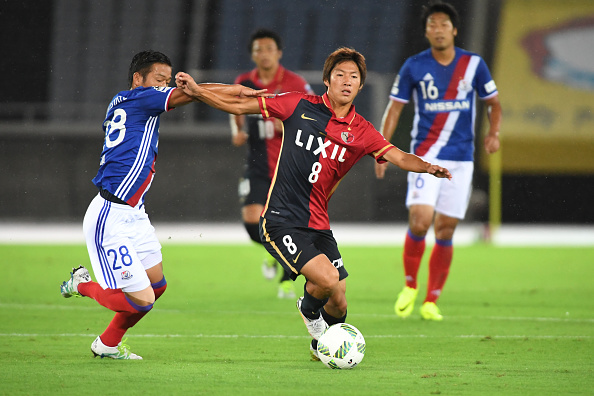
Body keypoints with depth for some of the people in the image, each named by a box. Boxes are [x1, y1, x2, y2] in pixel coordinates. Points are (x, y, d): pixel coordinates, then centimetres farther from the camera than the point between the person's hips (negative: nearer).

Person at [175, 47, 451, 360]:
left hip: (318, 226, 4)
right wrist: (196, 91, -5)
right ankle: (308, 309, 14)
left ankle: (321, 345, 37)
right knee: (328, 280, -23)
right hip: (280, 221, -4)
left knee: (338, 304, 2)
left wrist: (427, 167, -28)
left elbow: (398, 157, -8)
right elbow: (240, 106, 3)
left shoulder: (361, 132, 4)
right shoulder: (300, 106, -2)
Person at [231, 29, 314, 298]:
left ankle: (287, 281, 16)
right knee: (251, 219, -14)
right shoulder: (243, 83, 3)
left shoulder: (294, 83, -8)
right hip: (258, 167, 2)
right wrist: (237, 132, 3)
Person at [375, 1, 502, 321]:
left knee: (445, 232, 2)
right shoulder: (414, 66, 0)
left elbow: (493, 103, 13)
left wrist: (493, 132, -6)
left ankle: (431, 301, 11)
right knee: (419, 222, -17)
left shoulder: (473, 64, 3)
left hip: (461, 159, 2)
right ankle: (409, 286, 5)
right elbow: (394, 108, 6)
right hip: (426, 156, -2)